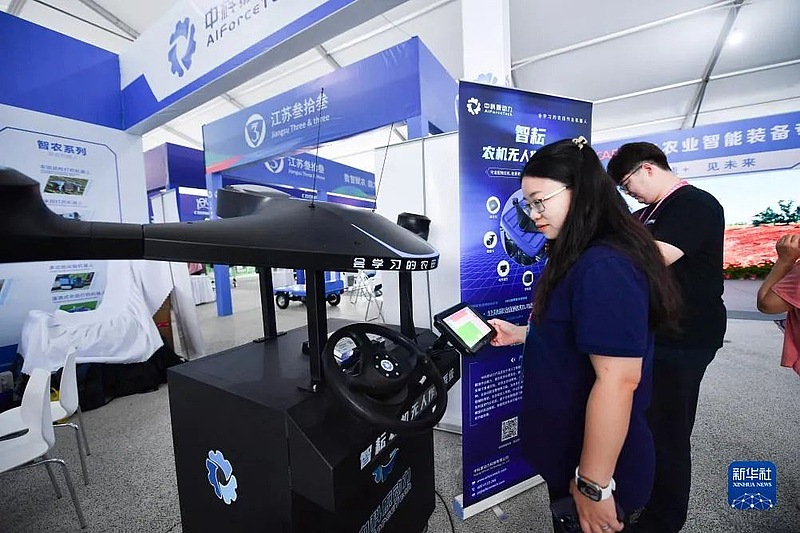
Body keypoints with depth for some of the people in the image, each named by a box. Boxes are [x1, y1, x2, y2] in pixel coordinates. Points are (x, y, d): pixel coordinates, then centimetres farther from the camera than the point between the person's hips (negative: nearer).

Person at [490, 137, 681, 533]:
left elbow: (618, 380, -29)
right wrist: (521, 335, 3)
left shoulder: (604, 268, -28)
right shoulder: (583, 259, 6)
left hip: (594, 464, -9)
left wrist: (594, 485, -22)